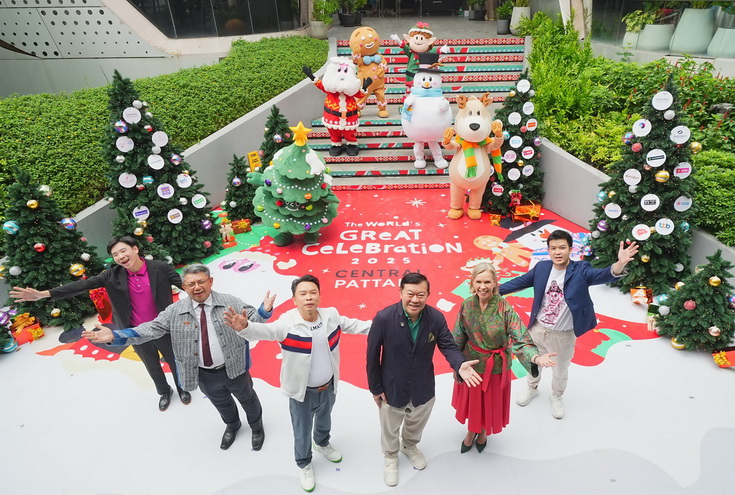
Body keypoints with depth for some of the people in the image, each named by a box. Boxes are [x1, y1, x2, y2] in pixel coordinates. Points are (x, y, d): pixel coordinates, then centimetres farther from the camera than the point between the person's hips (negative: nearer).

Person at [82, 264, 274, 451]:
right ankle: (232, 425, 62)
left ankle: (257, 427, 54)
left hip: (234, 369, -2)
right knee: (221, 403, 28)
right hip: (204, 376, 2)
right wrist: (115, 336, -23)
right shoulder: (175, 311, -8)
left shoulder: (230, 302, -14)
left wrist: (264, 311, -37)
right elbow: (151, 329, -11)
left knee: (247, 398, 22)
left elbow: (252, 318, -13)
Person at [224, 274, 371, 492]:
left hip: (328, 387, 4)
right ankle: (304, 465, 50)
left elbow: (352, 325, 3)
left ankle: (322, 443, 66)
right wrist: (245, 327, -65)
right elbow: (265, 331, -44)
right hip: (302, 391, -4)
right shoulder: (287, 322, -28)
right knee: (302, 432, 19)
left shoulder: (331, 315, -14)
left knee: (324, 419, 33)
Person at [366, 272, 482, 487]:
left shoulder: (436, 318, -21)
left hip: (423, 388, 3)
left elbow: (448, 346, -11)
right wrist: (375, 388, -10)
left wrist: (459, 364, -33)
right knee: (390, 429, 26)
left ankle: (410, 447, 66)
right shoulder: (383, 318, -28)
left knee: (416, 425, 32)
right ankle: (391, 457, 58)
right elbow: (373, 355, -17)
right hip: (392, 388, -2)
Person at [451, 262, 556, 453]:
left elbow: (520, 339, -29)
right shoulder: (467, 305, -13)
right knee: (471, 401, 19)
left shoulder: (505, 308, -23)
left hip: (496, 367, -2)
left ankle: (482, 432, 51)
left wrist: (536, 358, -48)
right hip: (471, 364, 2)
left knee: (490, 403, 19)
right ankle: (471, 432, 49)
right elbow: (458, 338, -3)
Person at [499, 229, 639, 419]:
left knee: (560, 371, 21)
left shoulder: (581, 270, -19)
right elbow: (520, 281, 1)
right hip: (537, 329, 2)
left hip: (563, 335, -2)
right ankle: (531, 389, 54)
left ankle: (556, 397, 50)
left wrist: (619, 264, -58)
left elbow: (604, 275, -36)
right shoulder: (542, 267, -10)